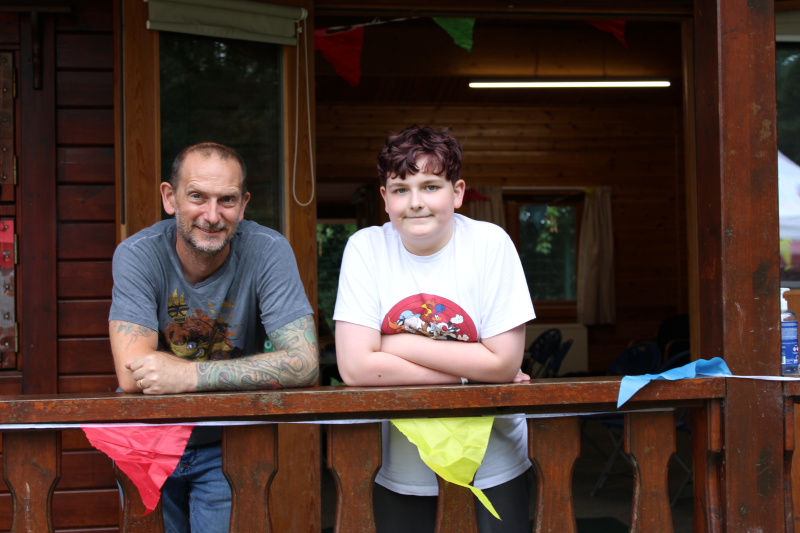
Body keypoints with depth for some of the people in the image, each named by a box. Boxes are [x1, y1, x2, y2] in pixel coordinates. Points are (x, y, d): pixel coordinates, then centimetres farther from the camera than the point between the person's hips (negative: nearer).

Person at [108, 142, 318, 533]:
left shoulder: (268, 251, -17)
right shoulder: (137, 255, -17)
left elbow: (304, 364, -26)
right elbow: (132, 375, -27)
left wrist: (191, 375, -32)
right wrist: (247, 370, -22)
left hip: (225, 446, 0)